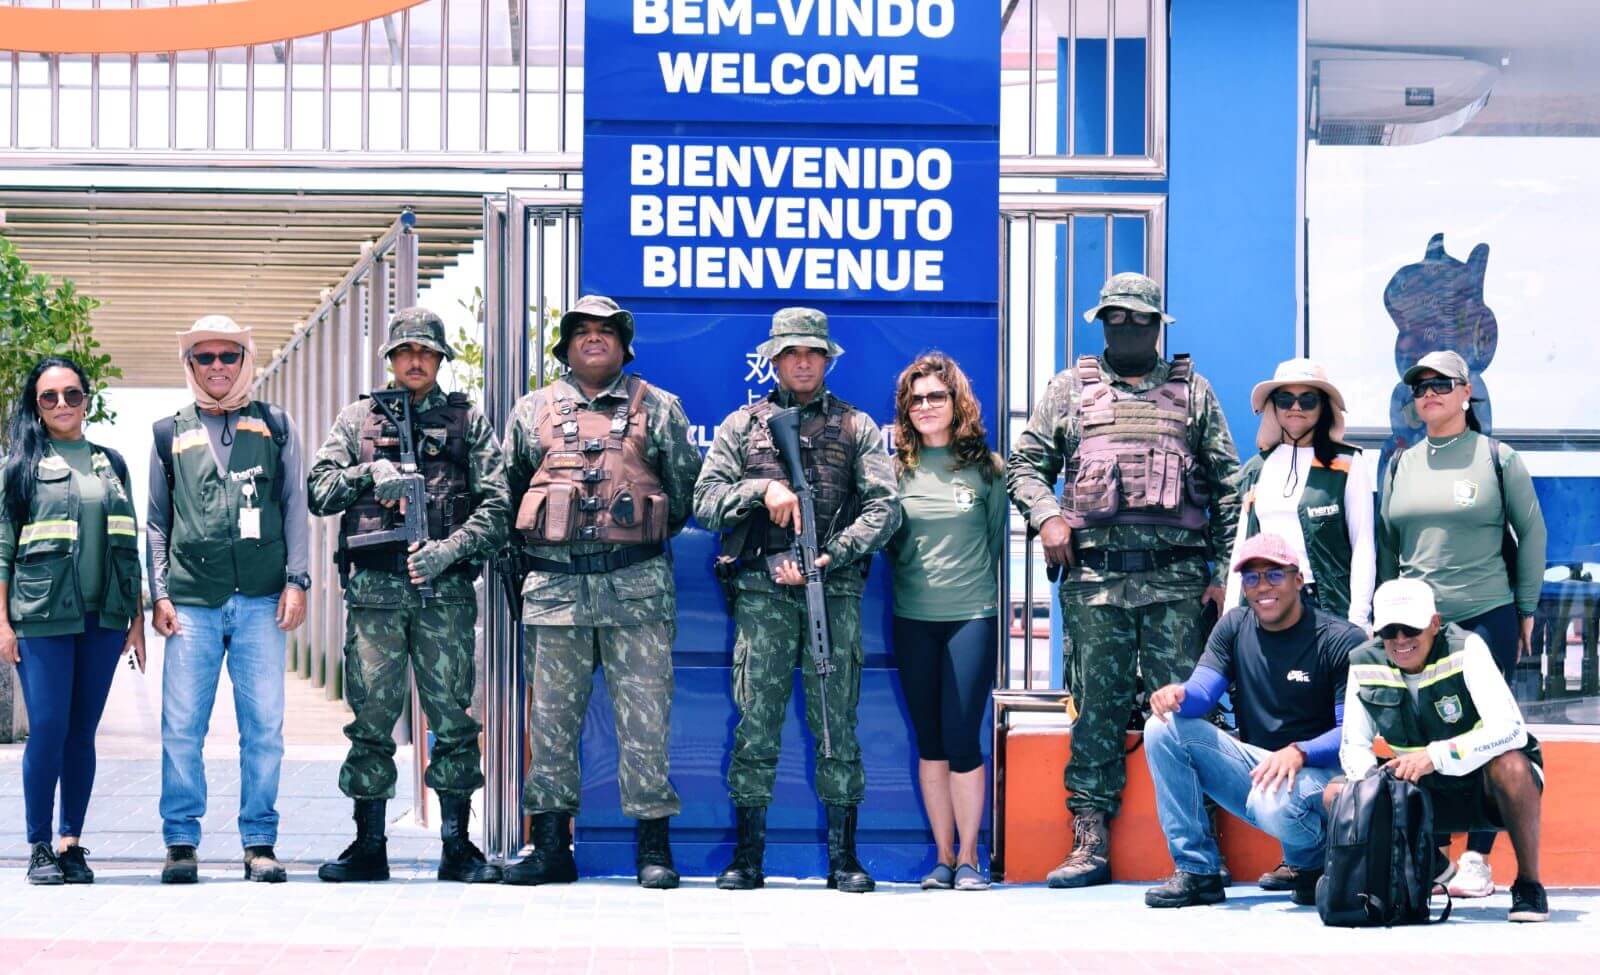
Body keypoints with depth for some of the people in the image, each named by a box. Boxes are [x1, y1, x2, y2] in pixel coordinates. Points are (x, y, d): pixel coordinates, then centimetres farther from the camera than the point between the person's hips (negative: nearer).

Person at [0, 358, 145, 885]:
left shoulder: (111, 464, 13)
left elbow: (129, 546, 15)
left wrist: (137, 618, 11)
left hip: (103, 619, 3)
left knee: (82, 733, 4)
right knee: (48, 729, -7)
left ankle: (72, 843, 10)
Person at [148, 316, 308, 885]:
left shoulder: (275, 427, 13)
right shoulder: (171, 434, 14)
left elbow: (295, 507, 11)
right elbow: (156, 521, 14)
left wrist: (296, 580, 0)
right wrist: (159, 593, 4)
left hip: (261, 601, 0)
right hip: (192, 602, 0)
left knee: (264, 726, -1)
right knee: (182, 727, -2)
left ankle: (259, 843, 5)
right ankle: (181, 842, 4)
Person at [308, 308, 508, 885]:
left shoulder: (469, 421, 11)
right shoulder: (357, 420, 14)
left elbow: (496, 504, 2)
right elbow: (319, 493, 7)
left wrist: (451, 549, -12)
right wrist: (369, 473, -10)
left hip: (445, 588, -1)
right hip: (374, 588, 1)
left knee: (453, 717, -1)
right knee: (370, 718, 1)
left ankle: (457, 847, 5)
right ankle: (369, 846, 8)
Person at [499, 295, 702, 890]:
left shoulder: (658, 409, 10)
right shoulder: (533, 412, 13)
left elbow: (685, 488, 12)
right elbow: (504, 494, 18)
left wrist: (645, 537, 10)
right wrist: (530, 553, 11)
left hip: (636, 587, -2)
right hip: (555, 587, 2)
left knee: (644, 718, -3)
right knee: (551, 717, 3)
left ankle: (653, 846, 2)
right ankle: (551, 847, 8)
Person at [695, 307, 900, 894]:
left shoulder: (856, 428, 12)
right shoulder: (742, 426, 14)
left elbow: (884, 509, 2)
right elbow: (705, 501, 7)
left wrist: (828, 558, -10)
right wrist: (761, 488, -10)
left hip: (834, 590, 0)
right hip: (762, 592, 0)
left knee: (837, 724, -1)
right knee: (755, 722, -2)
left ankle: (843, 857, 3)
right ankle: (746, 858, 3)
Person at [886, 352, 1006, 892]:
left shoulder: (985, 467, 2)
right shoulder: (894, 466, 5)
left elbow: (996, 537, 10)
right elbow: (881, 535, 10)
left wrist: (972, 580, 8)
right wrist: (909, 579, 3)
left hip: (972, 614, -2)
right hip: (912, 618, 2)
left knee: (962, 738, -6)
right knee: (930, 741, 6)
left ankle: (969, 857, 4)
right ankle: (943, 857, 12)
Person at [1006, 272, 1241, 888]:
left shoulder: (1192, 391, 14)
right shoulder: (1069, 390, 16)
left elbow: (1227, 485, 12)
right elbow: (1024, 463, 16)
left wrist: (1224, 572, 4)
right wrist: (1045, 514, -5)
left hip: (1177, 577, 0)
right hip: (1094, 575, 1)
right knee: (1095, 707, 0)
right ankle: (1090, 842, 3)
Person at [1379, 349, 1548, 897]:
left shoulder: (1497, 458, 2)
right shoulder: (1401, 466, 12)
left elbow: (1532, 533, 6)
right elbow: (1386, 544, 19)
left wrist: (1526, 609, 4)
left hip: (1487, 619, -3)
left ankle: (1478, 861, 0)